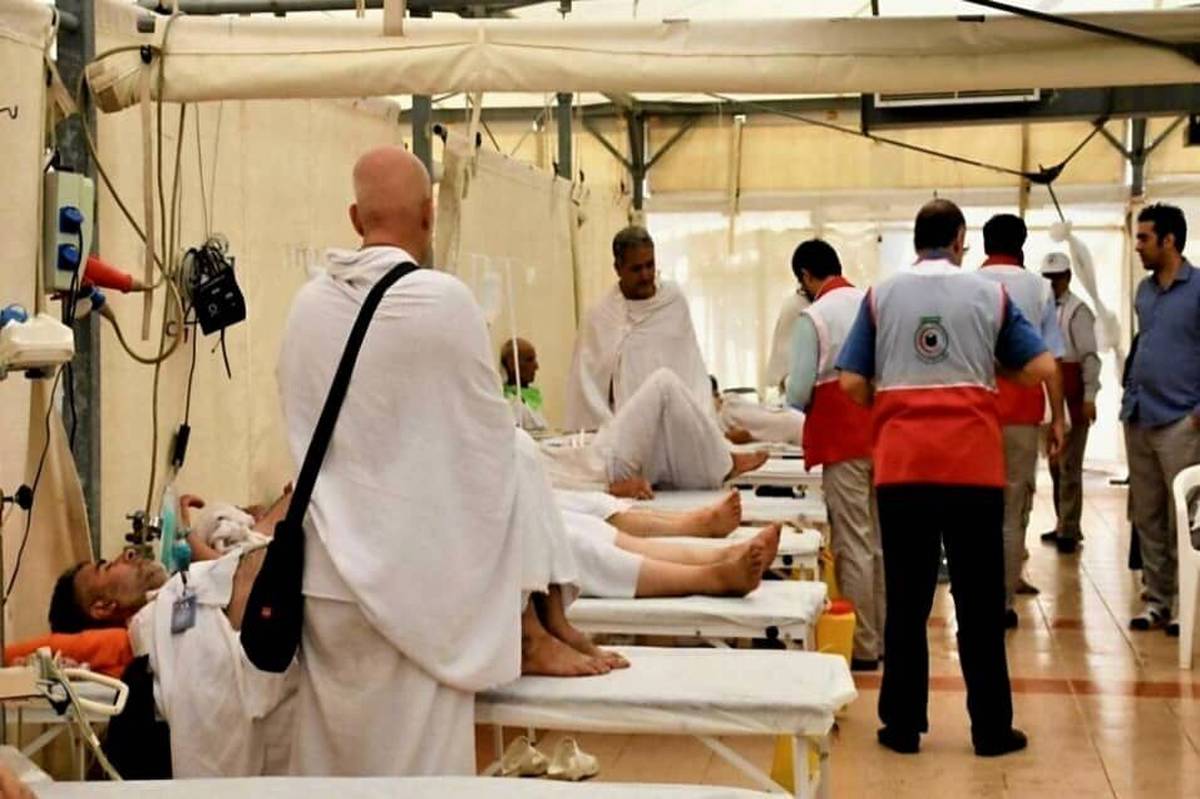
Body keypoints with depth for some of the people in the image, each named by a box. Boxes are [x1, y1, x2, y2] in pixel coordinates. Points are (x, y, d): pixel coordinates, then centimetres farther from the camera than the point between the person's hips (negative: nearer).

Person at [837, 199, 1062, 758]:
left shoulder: (881, 297, 7)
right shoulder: (989, 295, 6)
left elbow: (852, 384, 1)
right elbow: (1041, 369, 3)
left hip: (901, 464, 1)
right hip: (973, 464, -1)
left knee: (906, 601, 7)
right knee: (979, 602, 6)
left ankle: (903, 726, 12)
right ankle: (991, 728, 11)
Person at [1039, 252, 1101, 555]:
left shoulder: (1077, 311, -10)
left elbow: (1089, 357, -15)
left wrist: (1089, 397, -20)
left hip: (1072, 399, -8)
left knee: (1069, 465, -7)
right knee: (1055, 465, 13)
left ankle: (1069, 530, -3)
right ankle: (1064, 525, 22)